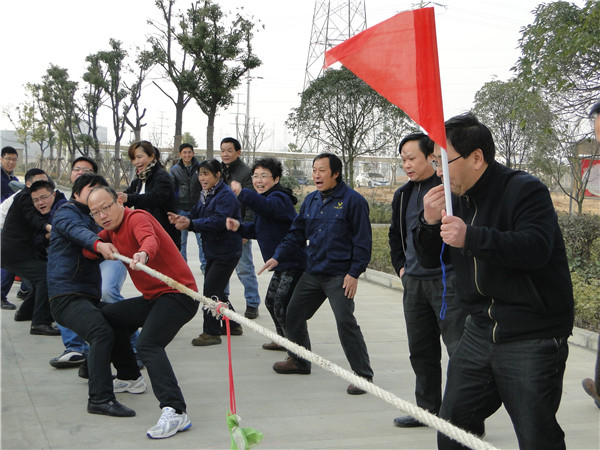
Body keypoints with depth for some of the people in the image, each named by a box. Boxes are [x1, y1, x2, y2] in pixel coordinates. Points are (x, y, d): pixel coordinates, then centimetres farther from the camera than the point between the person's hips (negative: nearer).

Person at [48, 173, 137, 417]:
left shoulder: (92, 219, 25)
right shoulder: (66, 214, -2)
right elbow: (77, 231, -26)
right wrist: (98, 243, -47)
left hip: (89, 296, 9)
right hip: (66, 295, -9)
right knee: (102, 332, -29)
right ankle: (100, 398, -31)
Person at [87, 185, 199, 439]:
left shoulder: (137, 218, -15)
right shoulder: (112, 228, 13)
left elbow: (150, 239, -37)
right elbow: (87, 249, 11)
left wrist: (143, 254, -59)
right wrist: (100, 246, -10)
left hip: (178, 295, -10)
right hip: (152, 298, 10)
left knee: (148, 343, -30)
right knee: (107, 317, 22)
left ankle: (175, 412, -41)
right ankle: (130, 378, 37)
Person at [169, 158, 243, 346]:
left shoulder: (226, 195, -17)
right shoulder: (206, 195, 13)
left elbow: (219, 221, -29)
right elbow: (196, 215, 9)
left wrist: (190, 223, -35)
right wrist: (181, 219, -14)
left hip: (226, 252, -10)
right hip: (213, 251, 10)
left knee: (211, 290, -10)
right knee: (216, 290, 17)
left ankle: (211, 332, -1)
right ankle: (233, 324, 31)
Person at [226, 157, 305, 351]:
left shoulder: (280, 198, -18)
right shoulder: (265, 198, 15)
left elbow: (269, 207, -43)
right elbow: (257, 229, 22)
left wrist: (242, 193, -53)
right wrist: (239, 227, 3)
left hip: (293, 264, -11)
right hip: (281, 264, 11)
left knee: (282, 307, -13)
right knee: (271, 301, 23)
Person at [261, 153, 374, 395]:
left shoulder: (353, 200, -9)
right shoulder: (311, 200, 12)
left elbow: (363, 241, -10)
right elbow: (296, 233, 16)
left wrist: (354, 273, -15)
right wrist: (278, 256, 3)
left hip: (339, 275, -7)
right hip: (312, 273, 8)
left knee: (345, 322, -14)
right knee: (293, 315, 13)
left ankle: (363, 375, -4)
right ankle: (299, 361, 35)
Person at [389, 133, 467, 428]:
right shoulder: (403, 195, 15)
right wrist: (401, 267, 19)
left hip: (448, 280, -8)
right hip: (414, 282, 8)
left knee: (459, 348, -5)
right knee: (421, 350, 14)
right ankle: (428, 409, 27)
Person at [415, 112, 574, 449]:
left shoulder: (525, 190, -13)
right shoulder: (456, 198, 10)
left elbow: (536, 248, -29)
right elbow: (430, 260, 12)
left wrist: (472, 238, -38)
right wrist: (429, 223, -8)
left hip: (532, 340, -7)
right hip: (481, 331, 7)